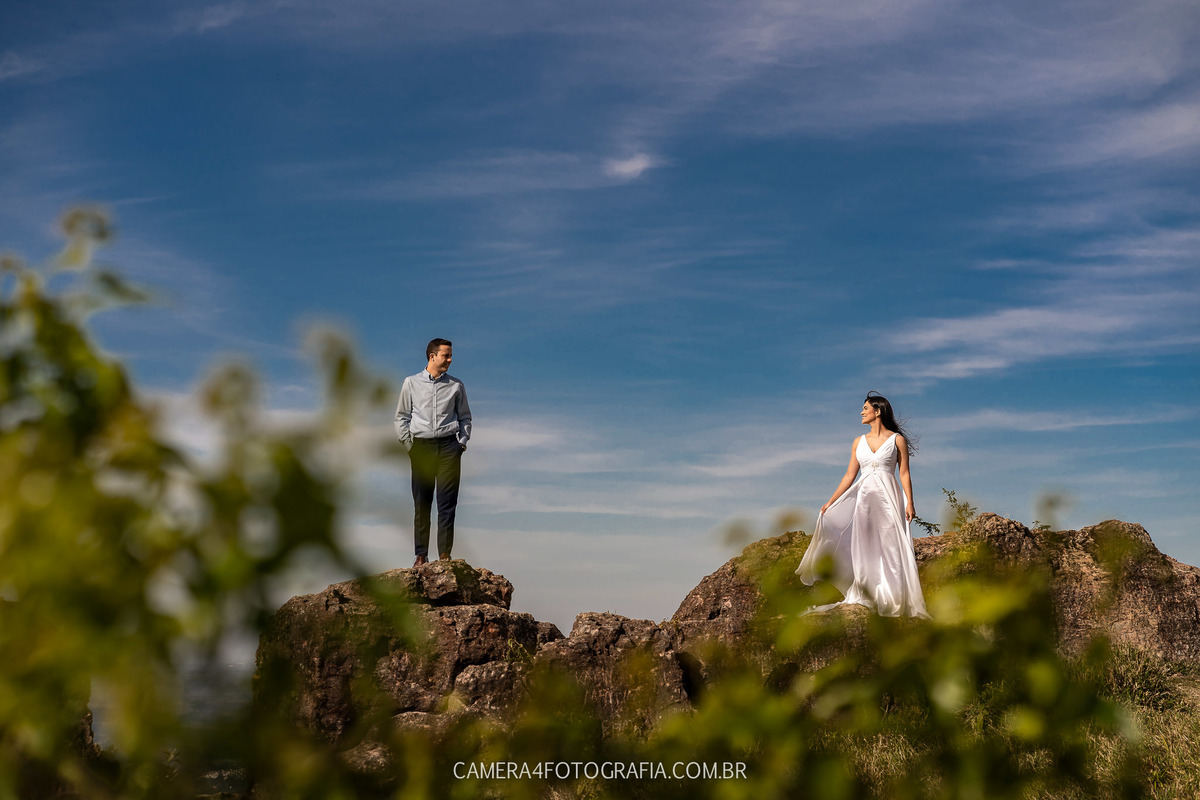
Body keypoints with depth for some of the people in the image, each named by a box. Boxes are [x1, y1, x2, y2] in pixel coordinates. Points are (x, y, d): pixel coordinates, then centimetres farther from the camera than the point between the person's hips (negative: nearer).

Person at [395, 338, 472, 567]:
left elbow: (465, 416, 18)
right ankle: (421, 554, 1)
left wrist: (462, 442, 6)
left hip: (449, 445, 0)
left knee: (447, 501, -5)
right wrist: (407, 443, 2)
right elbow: (402, 417, 12)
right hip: (421, 445, 0)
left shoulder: (456, 385, 11)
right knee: (421, 502, -2)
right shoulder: (411, 383, 9)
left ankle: (445, 553, -4)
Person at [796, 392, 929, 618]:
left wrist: (910, 502, -11)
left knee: (889, 546, -7)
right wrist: (830, 502, 7)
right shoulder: (859, 442, 14)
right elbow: (849, 475, 13)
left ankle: (891, 601, -4)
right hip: (864, 497, 4)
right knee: (863, 548, 0)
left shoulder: (897, 440, 4)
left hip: (887, 497, -4)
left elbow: (904, 474, 0)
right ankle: (863, 600, 2)